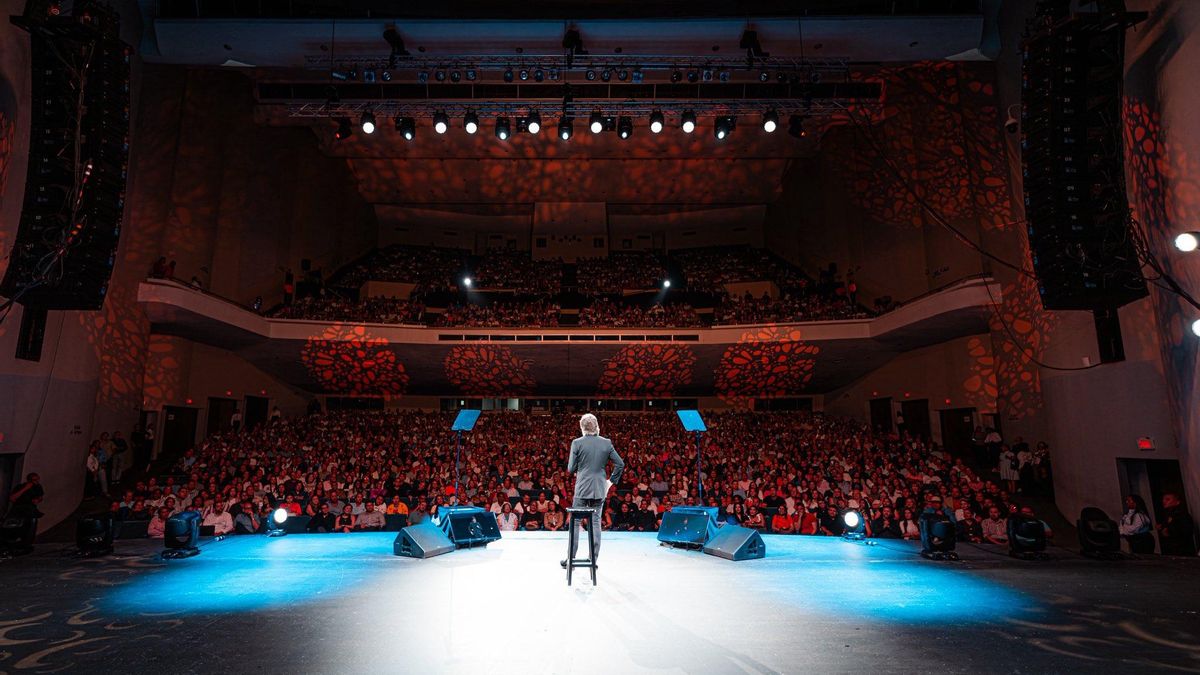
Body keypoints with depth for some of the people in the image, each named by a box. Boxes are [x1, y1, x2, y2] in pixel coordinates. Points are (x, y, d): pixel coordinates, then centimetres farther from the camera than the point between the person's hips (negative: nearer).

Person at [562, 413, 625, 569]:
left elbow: (571, 469, -4)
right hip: (600, 489, 3)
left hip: (582, 489, -3)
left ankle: (571, 559, 14)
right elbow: (620, 464, 2)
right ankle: (594, 560, 14)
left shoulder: (577, 443, -8)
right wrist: (611, 481, 10)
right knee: (595, 523, 10)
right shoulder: (606, 443, 1)